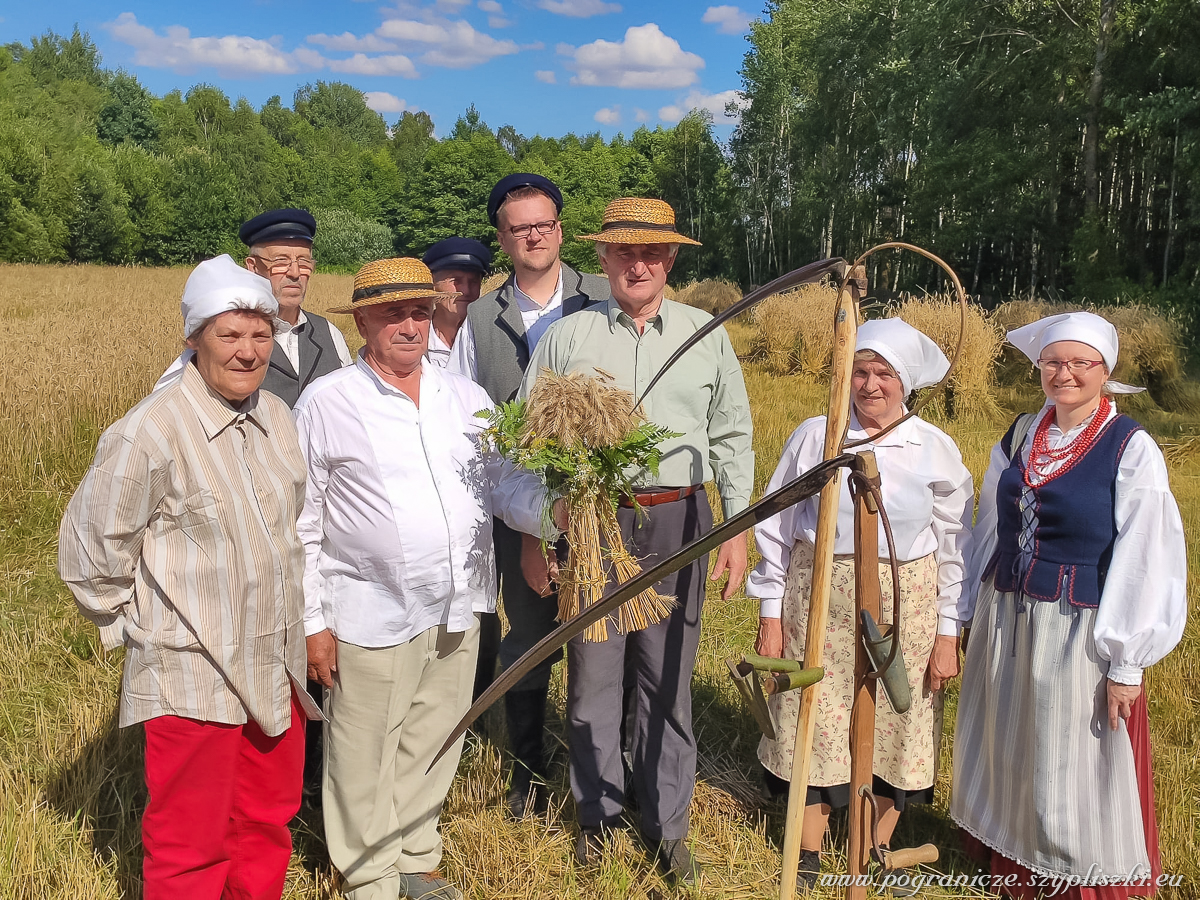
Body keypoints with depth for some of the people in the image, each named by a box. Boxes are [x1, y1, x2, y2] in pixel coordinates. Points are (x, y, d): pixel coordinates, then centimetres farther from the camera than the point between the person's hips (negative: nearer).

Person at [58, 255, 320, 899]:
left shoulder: (276, 417, 4)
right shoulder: (150, 433, -18)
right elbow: (88, 549, -10)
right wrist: (137, 626, -1)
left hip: (277, 667, 7)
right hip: (194, 680, -6)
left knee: (269, 822, 20)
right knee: (191, 848, 7)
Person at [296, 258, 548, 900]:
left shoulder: (466, 397, 7)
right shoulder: (327, 403, -5)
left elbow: (505, 482, 5)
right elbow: (301, 524, -4)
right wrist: (312, 622, -6)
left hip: (458, 609, 4)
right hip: (372, 617, -4)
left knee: (432, 746, 19)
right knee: (365, 758, 9)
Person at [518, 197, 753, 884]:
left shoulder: (708, 336, 7)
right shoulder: (567, 337, 4)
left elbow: (732, 438, 10)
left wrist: (738, 530, 5)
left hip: (677, 523, 1)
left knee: (668, 679, 8)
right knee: (593, 677, 8)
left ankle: (668, 823, 25)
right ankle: (599, 814, 28)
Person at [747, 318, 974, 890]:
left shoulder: (936, 449, -2)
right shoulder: (814, 436, -4)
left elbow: (954, 547, 3)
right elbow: (775, 528, 2)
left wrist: (948, 634, 1)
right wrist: (770, 616, 1)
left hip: (904, 610, 1)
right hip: (819, 605, 0)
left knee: (891, 730, 10)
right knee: (814, 729, 7)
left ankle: (878, 849, 33)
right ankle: (807, 859, 26)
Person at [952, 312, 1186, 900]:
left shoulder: (1131, 450, -12)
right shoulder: (1021, 435, 5)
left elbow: (1143, 562, -12)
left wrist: (1126, 665, -13)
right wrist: (975, 616, 13)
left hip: (1078, 632, -5)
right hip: (1005, 622, 6)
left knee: (1075, 768, 6)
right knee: (1007, 754, 17)